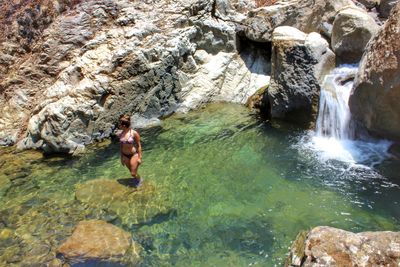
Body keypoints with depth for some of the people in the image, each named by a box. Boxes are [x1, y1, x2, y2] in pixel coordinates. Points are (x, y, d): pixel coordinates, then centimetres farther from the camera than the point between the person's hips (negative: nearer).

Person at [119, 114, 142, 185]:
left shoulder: (134, 133, -20)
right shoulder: (121, 134, -5)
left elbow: (139, 145, -12)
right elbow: (121, 145, 8)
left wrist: (139, 157, -11)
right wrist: (121, 157, 12)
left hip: (134, 155, -5)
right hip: (125, 155, 5)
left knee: (133, 174, 2)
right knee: (132, 172, 18)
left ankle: (138, 180, 35)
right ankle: (137, 179, 48)